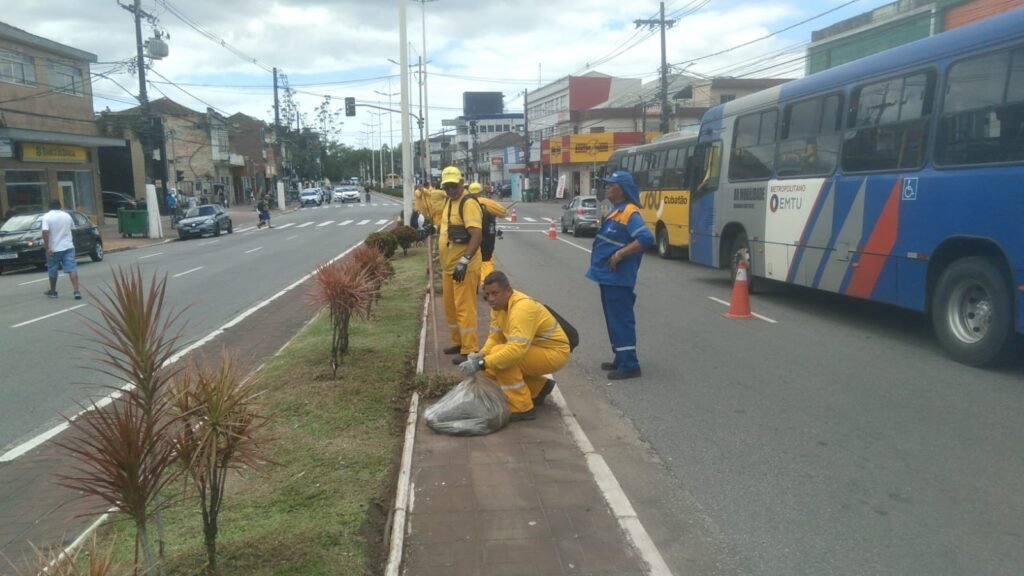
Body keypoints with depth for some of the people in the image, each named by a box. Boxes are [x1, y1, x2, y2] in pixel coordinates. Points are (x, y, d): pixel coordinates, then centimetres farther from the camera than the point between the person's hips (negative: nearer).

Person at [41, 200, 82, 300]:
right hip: (68, 247, 2)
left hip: (54, 249, -2)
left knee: (53, 271, 14)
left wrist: (47, 248, -17)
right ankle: (76, 291, -18)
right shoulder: (67, 215, 5)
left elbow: (45, 232, -18)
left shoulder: (47, 216, -7)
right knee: (72, 269, -6)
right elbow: (72, 228, 19)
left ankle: (52, 291, 28)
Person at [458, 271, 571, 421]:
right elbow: (496, 337, 2)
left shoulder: (522, 308, -31)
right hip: (535, 349, 9)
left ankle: (522, 408, -16)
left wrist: (481, 364, -42)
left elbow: (517, 349, -41)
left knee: (500, 354, -27)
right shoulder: (499, 304, -3)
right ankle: (539, 387, 19)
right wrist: (481, 355, -18)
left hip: (554, 354, -9)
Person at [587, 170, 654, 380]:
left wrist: (620, 254, -25)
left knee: (621, 320, -7)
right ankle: (621, 359, 25)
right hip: (608, 276, 10)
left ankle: (630, 365, -1)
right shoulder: (616, 211, 14)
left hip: (618, 278, -10)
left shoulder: (629, 213, -16)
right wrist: (602, 255, 12)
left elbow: (646, 238, -27)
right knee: (614, 320, 15)